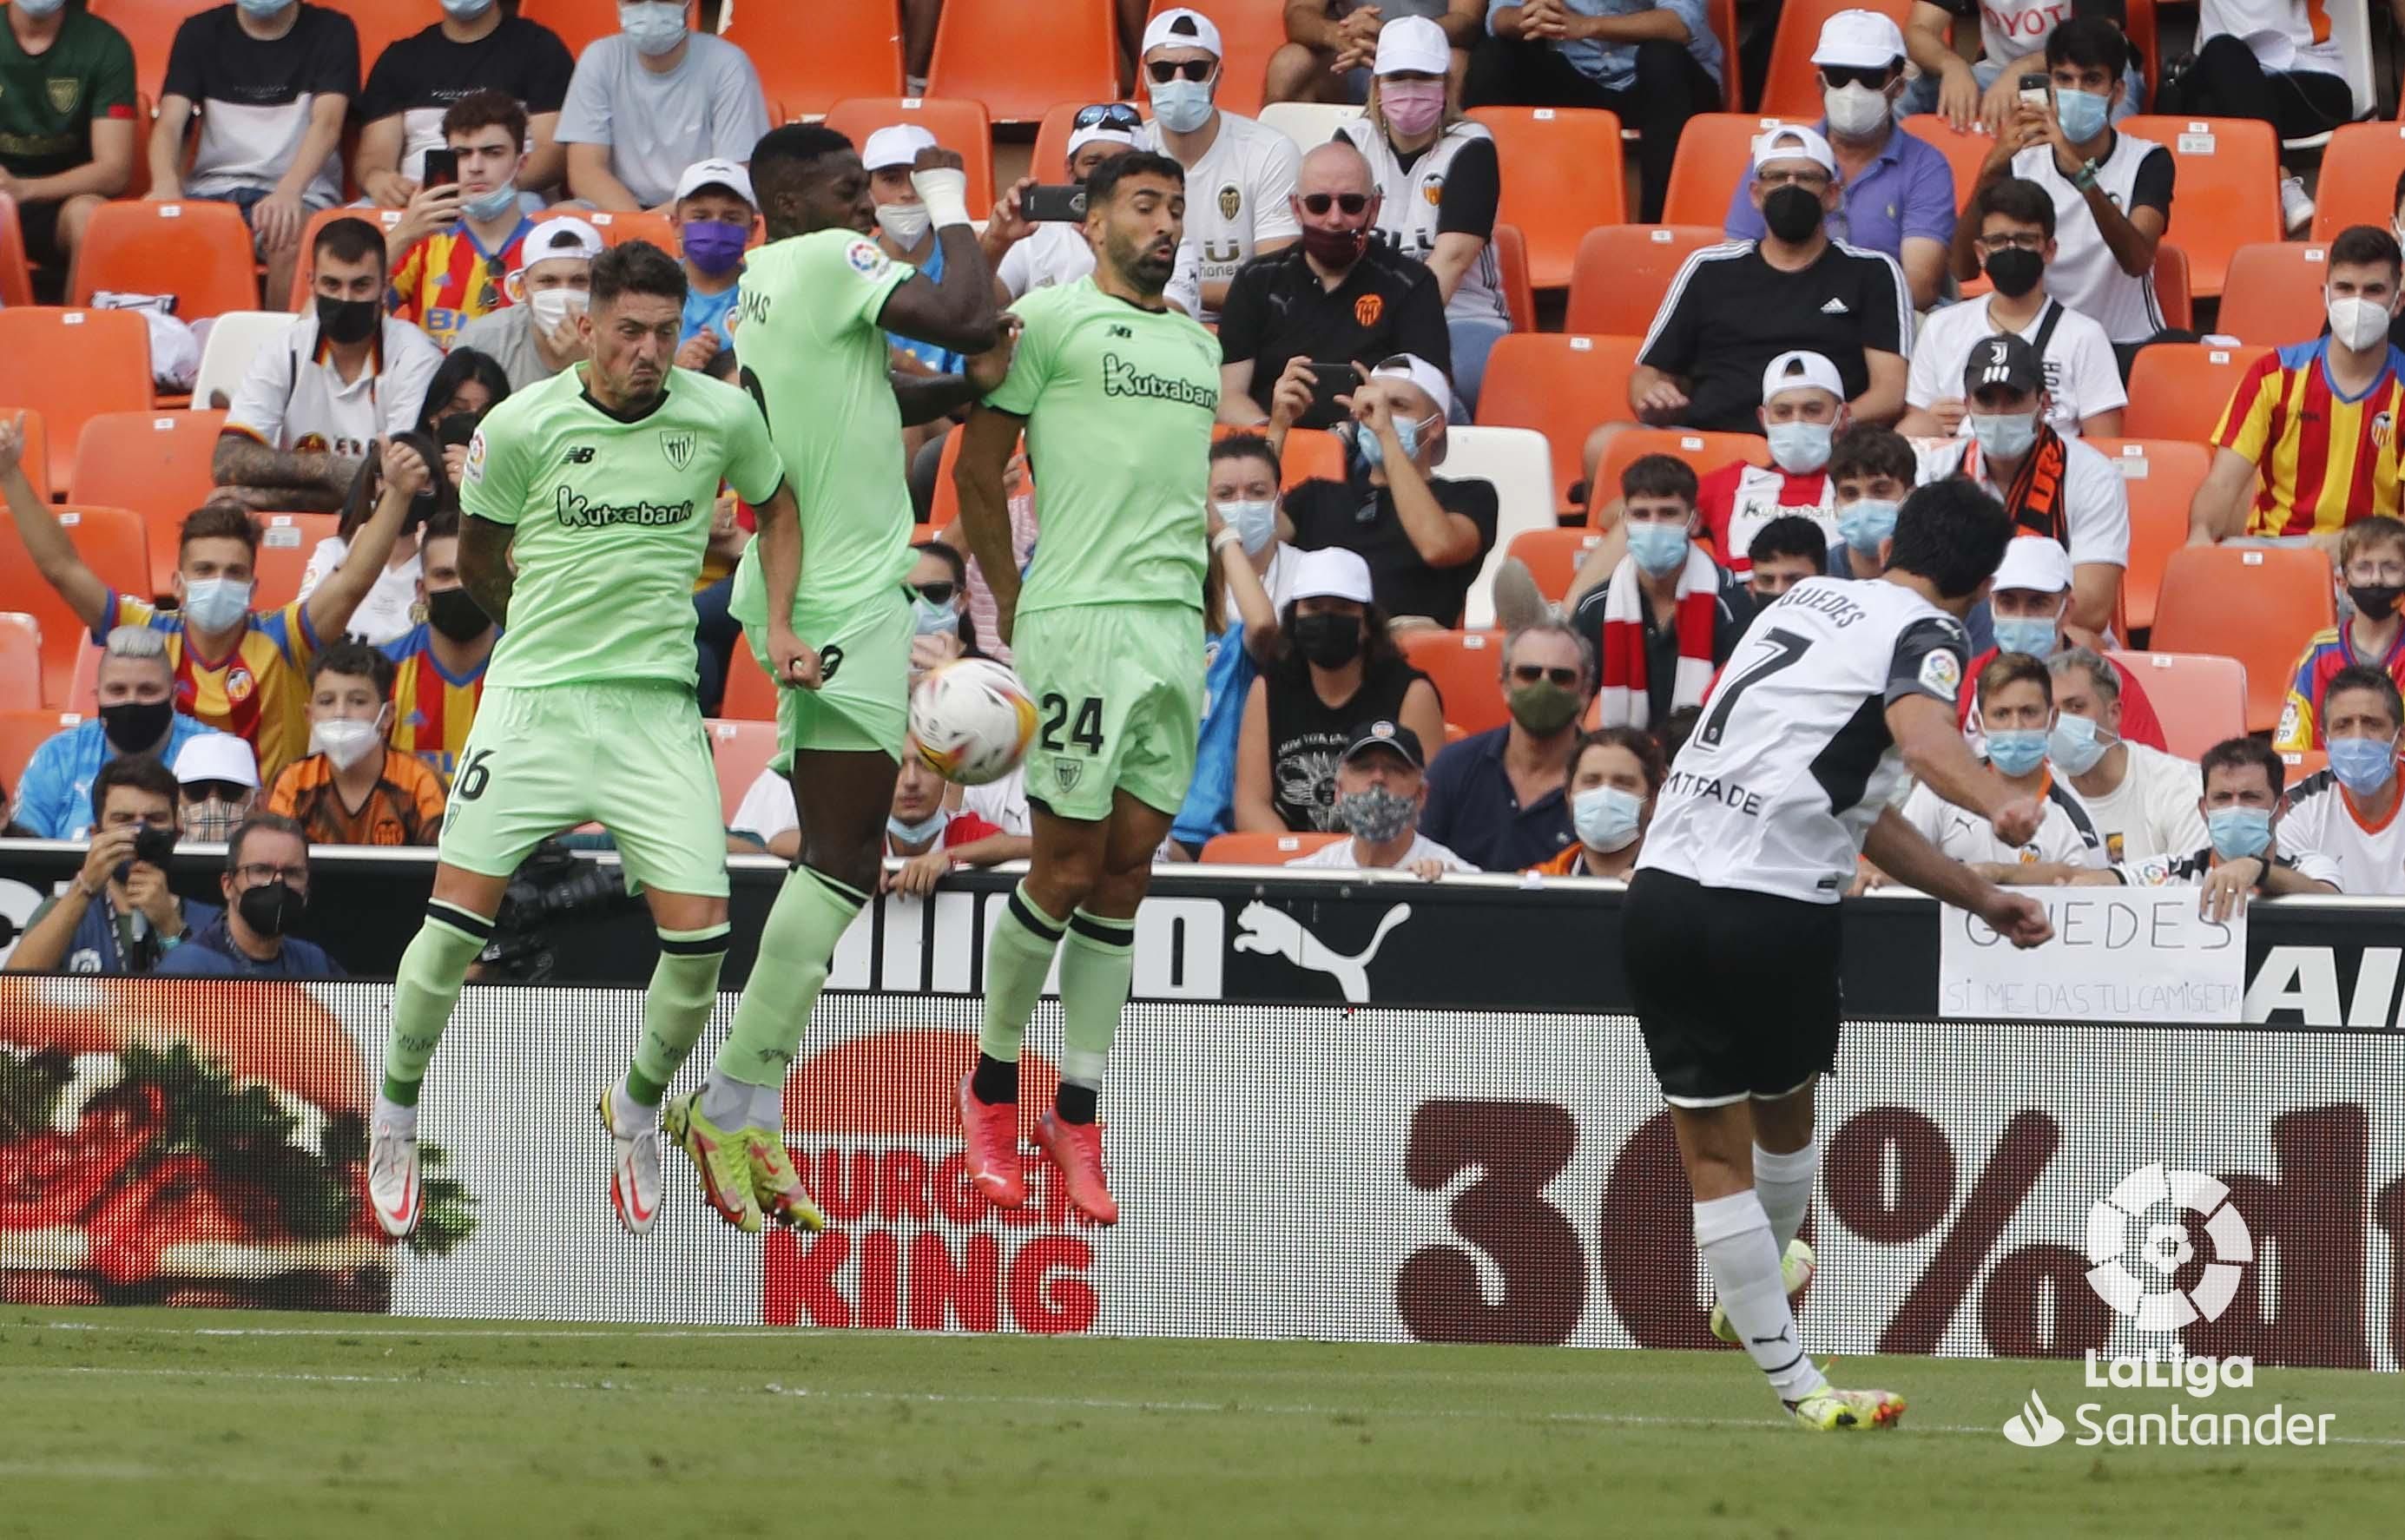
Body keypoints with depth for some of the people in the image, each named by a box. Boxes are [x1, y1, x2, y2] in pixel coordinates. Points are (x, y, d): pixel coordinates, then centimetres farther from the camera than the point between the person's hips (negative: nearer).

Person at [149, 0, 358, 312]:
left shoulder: (330, 31, 3)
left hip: (299, 193, -2)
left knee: (292, 241, -37)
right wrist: (165, 186, -25)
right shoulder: (200, 32, 10)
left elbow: (327, 122, -12)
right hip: (211, 189, 2)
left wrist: (289, 191, -32)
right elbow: (169, 125, -1)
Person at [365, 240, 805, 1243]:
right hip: (533, 698, -1)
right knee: (458, 922, -8)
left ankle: (638, 1108, 20)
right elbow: (479, 558, 10)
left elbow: (774, 505, 19)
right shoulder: (522, 428, -6)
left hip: (659, 708, 1)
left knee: (698, 938, -9)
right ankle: (396, 1114, 16)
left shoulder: (722, 418, -1)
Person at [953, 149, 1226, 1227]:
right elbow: (976, 472, -1)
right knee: (1068, 866, -6)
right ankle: (993, 1086, 12)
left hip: (1175, 631, 6)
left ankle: (1078, 1113, 8)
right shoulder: (1050, 320, -1)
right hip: (1078, 621, -6)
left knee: (1128, 870, 4)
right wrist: (1011, 605, -2)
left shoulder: (1198, 346, 19)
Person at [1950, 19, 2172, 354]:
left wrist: (2081, 172, -37)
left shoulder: (2147, 162, -2)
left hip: (2126, 347, -2)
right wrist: (1991, 169, -26)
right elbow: (1965, 269, -11)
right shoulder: (2020, 162, 3)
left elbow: (2137, 261, -23)